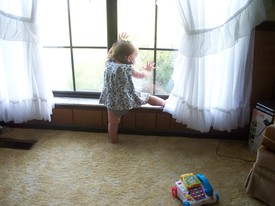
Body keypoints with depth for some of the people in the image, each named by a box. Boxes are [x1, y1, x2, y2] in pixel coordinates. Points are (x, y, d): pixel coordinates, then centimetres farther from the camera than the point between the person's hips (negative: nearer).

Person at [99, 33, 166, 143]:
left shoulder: (109, 63, -4)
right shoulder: (128, 68, -17)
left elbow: (114, 52, 21)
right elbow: (141, 75, 3)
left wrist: (120, 42, 27)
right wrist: (148, 70, 23)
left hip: (111, 101, 4)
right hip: (127, 99, -4)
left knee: (113, 123, 15)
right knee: (148, 97, 15)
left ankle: (113, 140, 32)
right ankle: (166, 104, 31)